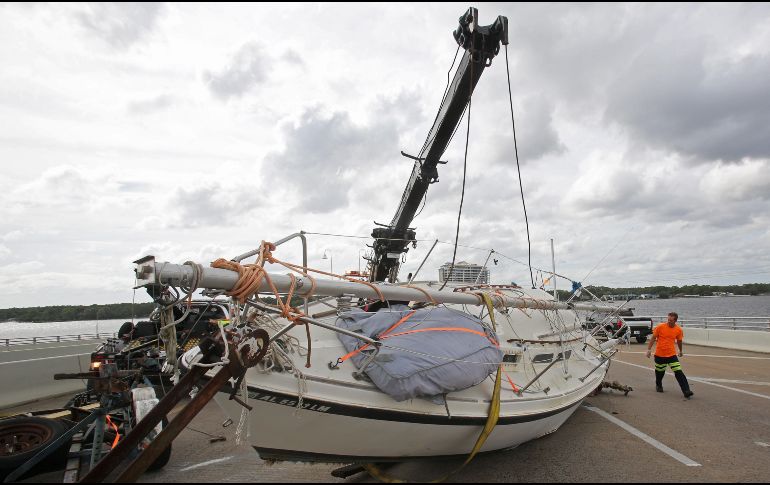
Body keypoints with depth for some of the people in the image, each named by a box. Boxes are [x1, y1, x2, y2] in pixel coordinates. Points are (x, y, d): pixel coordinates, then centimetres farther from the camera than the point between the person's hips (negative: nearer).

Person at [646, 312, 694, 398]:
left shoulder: (678, 330, -3)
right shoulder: (660, 327, -11)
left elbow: (679, 341, 15)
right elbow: (653, 338, -2)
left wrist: (680, 351, 28)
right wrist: (649, 349, -3)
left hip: (672, 354, 1)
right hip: (659, 355, -1)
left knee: (679, 372, -11)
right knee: (660, 372, 14)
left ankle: (686, 391, -10)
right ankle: (658, 385, 41)